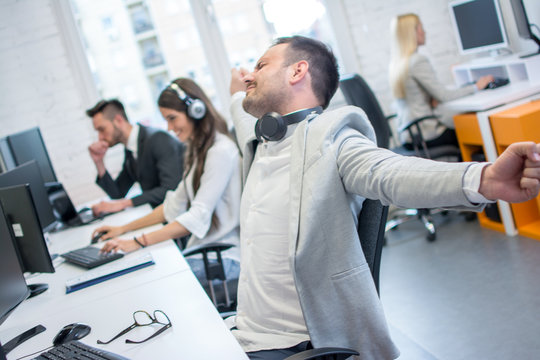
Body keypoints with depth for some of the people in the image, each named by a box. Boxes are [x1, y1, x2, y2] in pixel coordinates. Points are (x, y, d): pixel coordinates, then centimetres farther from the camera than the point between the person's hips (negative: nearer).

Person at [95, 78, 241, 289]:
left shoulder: (221, 151, -15)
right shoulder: (197, 151, 18)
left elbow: (199, 216, -22)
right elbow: (174, 207, 19)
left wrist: (138, 242, -25)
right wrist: (124, 229, 14)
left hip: (224, 256, -8)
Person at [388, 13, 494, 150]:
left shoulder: (395, 62, 9)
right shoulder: (418, 61, -17)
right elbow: (443, 95, -14)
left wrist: (434, 99, -3)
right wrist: (476, 86, -2)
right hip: (425, 135, -8)